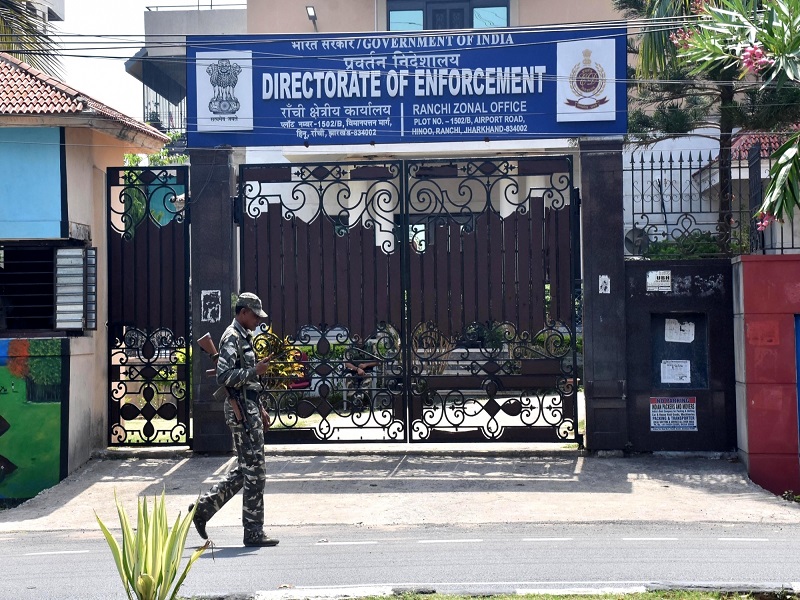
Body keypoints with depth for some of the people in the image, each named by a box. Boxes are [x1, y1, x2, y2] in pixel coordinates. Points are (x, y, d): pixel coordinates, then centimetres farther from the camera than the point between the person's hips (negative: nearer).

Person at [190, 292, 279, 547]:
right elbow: (224, 376, -23)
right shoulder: (232, 337, -12)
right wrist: (255, 371, -22)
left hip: (249, 407, 10)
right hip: (240, 409, -10)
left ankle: (203, 507, 20)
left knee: (246, 469, 14)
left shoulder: (245, 336, 19)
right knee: (254, 469, -6)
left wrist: (259, 407, 22)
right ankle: (254, 532, 0)